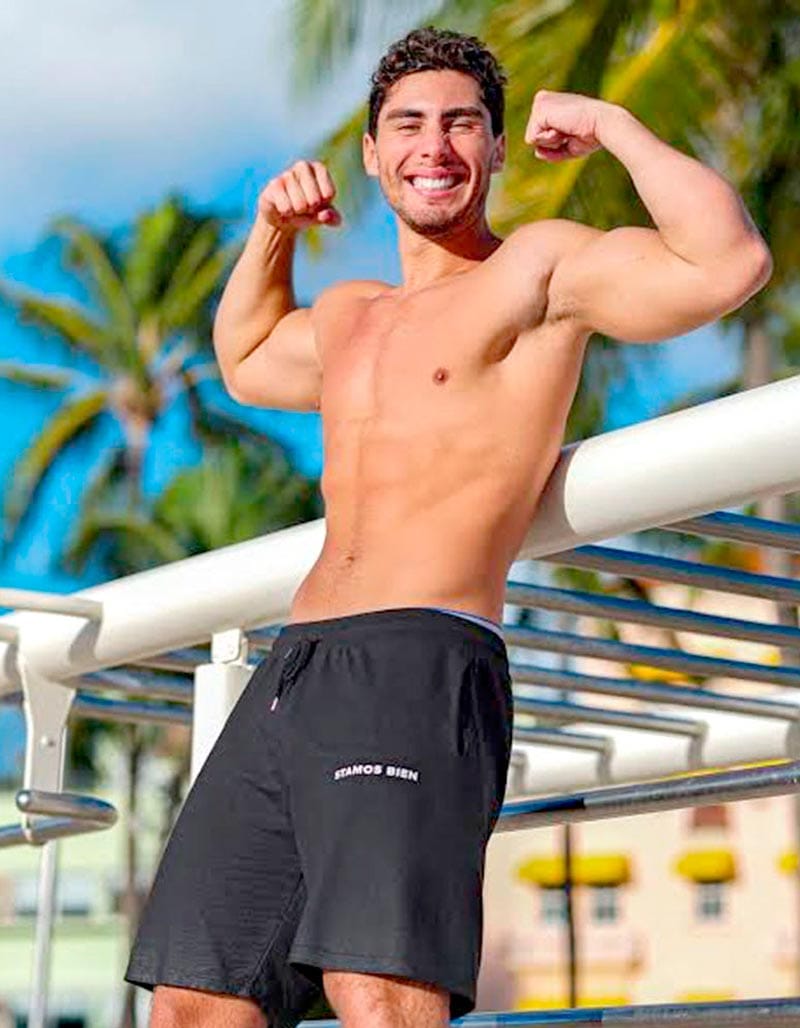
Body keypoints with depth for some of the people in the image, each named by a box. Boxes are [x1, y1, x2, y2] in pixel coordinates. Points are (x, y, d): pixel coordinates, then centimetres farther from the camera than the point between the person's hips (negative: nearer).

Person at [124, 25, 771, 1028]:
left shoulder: (540, 266, 4)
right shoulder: (348, 315, 26)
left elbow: (730, 264, -13)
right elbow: (246, 365, 48)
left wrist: (611, 125, -2)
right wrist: (272, 230, 32)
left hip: (423, 661, -8)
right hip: (290, 674, 8)